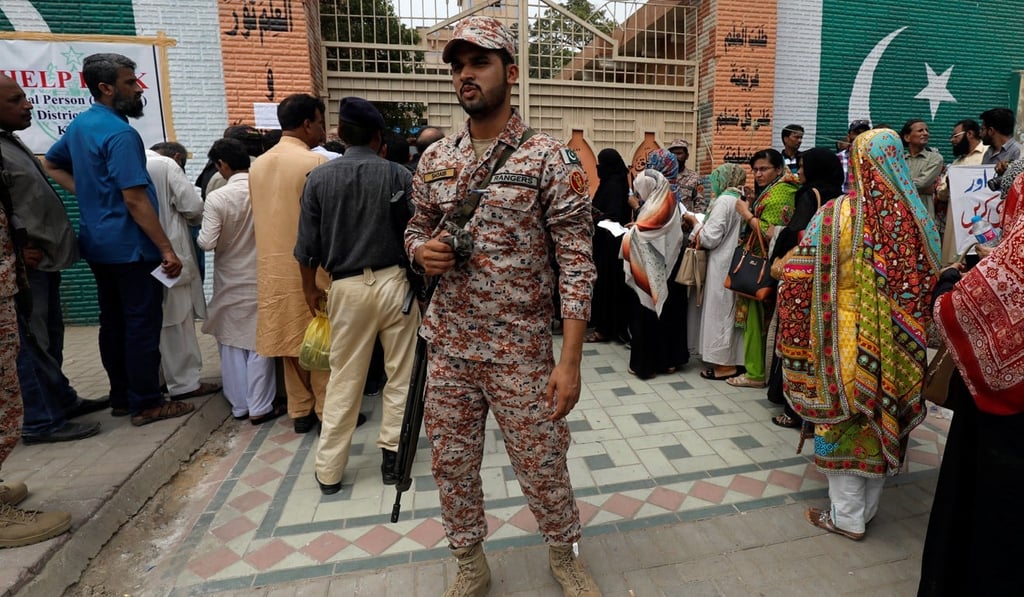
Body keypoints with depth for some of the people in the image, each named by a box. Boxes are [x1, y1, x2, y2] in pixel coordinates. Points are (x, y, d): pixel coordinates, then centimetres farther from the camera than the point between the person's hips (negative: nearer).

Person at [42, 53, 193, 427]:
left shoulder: (80, 124, 12)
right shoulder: (120, 134, -17)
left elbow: (50, 165, 26)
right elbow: (135, 200, -23)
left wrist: (86, 192, 15)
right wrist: (167, 249, -21)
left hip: (98, 244, 9)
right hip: (130, 246, -9)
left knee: (113, 323, 14)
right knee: (142, 325, -2)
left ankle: (121, 397, 24)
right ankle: (147, 404, 6)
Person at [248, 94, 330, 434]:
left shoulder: (257, 165, 9)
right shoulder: (315, 162, -12)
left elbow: (256, 219, 14)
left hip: (273, 266, 6)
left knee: (291, 339, 12)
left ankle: (300, 411, 20)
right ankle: (327, 409, 12)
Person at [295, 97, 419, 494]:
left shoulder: (319, 178, 0)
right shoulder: (399, 176, -3)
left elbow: (308, 243, 2)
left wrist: (310, 288, 16)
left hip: (347, 287, 2)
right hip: (394, 281, -1)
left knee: (343, 380, 11)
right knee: (400, 376, 11)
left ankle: (329, 471, 20)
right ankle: (391, 456, 20)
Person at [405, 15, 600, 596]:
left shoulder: (551, 159, -9)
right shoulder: (435, 159, 7)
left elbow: (577, 263, -11)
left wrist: (571, 360, -16)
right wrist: (422, 250, -7)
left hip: (521, 351, -4)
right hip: (447, 348, 5)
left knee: (542, 466, 11)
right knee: (452, 464, 16)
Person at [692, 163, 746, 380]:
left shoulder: (724, 201, -13)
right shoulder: (740, 201, 10)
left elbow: (711, 237, -16)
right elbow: (730, 233, 11)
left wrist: (696, 234, 2)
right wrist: (702, 231, 10)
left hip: (722, 265, -8)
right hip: (734, 262, 8)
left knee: (720, 311, -2)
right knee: (730, 310, 13)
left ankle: (725, 364, 4)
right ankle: (733, 359, 21)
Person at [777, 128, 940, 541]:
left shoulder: (836, 214, -15)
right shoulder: (918, 217, -2)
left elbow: (801, 279, -13)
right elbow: (929, 282, 5)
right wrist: (910, 334, 17)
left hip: (848, 339, -4)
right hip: (898, 343, 4)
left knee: (844, 421, 10)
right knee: (883, 418, 17)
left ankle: (847, 517, 22)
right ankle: (868, 507, 33)